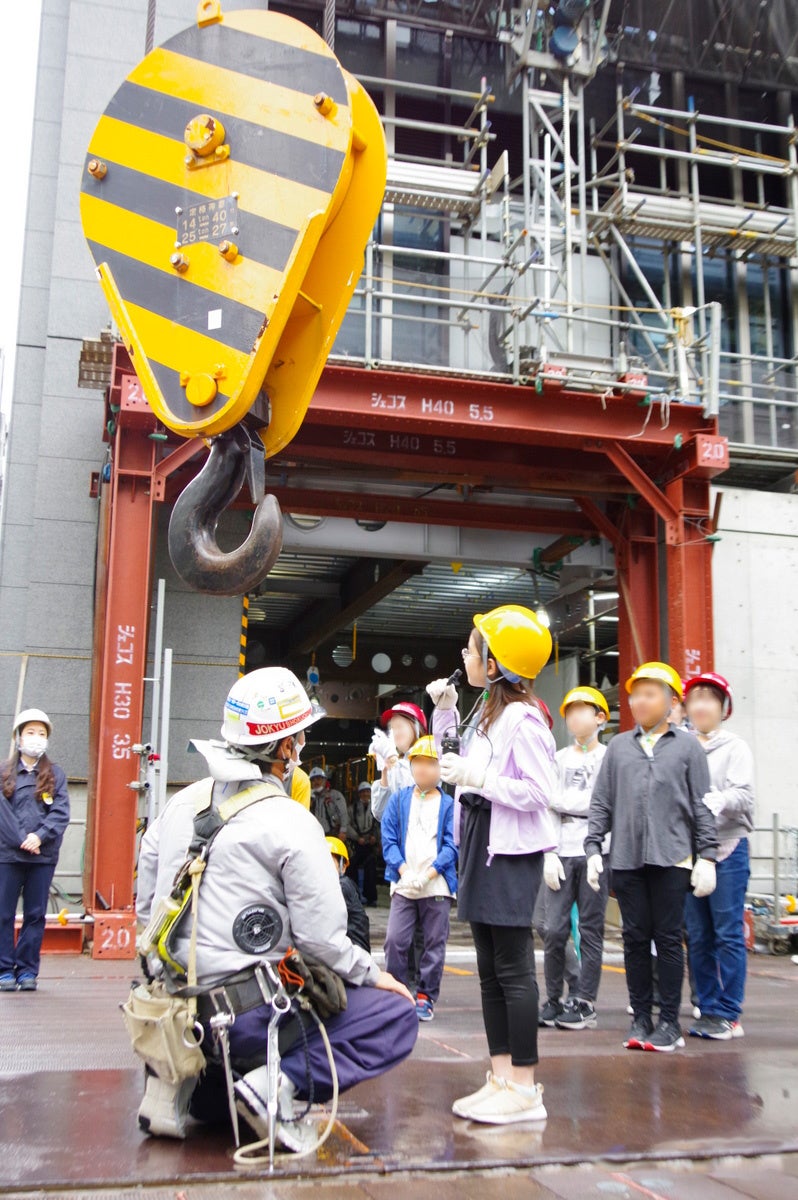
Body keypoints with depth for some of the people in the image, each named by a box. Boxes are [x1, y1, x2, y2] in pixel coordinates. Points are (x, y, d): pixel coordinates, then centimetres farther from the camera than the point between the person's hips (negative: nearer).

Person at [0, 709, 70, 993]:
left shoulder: (56, 775, 8)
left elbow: (61, 813, -1)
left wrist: (39, 836, -14)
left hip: (44, 857, 1)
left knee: (36, 915, 5)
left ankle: (28, 970, 12)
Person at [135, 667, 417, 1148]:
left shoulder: (182, 803, 7)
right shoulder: (292, 824, -13)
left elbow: (147, 905, 13)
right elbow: (321, 937, -14)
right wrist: (373, 974, 4)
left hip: (175, 1010, 7)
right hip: (246, 1009, -7)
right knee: (398, 1017, 1)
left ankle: (189, 1080, 11)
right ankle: (279, 1086, -12)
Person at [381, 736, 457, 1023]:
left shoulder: (449, 805, 2)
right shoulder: (398, 800, 8)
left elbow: (452, 844, -2)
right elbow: (388, 839, 4)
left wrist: (429, 873, -14)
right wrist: (403, 869, -10)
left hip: (438, 884, -1)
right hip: (403, 884, 1)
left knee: (434, 943, 5)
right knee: (395, 940, -5)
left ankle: (426, 997, 17)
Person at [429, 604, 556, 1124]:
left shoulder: (522, 720, -15)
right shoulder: (485, 713, 13)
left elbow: (540, 793, -20)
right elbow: (456, 760, 28)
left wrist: (477, 779, -21)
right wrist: (445, 711, 19)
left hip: (511, 852, -10)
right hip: (479, 845, 10)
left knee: (513, 969, -4)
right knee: (490, 970, 13)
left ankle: (525, 1089, 4)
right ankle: (501, 1077, 21)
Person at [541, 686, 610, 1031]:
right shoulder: (559, 759, 15)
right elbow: (549, 810, 8)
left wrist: (558, 799, 0)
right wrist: (549, 854, -2)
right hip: (562, 853, 3)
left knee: (590, 929, -1)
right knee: (555, 929, -2)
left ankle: (584, 1004, 5)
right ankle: (554, 1000, 9)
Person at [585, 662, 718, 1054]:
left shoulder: (687, 746, 7)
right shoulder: (618, 746, 14)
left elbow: (702, 805, 3)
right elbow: (601, 802, 12)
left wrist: (707, 856, -3)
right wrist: (593, 848, 4)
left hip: (672, 858, -2)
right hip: (627, 859, 2)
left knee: (668, 939, 2)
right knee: (635, 939, 5)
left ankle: (669, 1022, 10)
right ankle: (640, 1019, 14)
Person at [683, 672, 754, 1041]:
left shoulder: (734, 748, 3)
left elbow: (743, 795, -9)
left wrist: (712, 802, -26)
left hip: (727, 848, -3)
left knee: (728, 934, -3)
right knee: (698, 937, 8)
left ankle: (728, 1014, 5)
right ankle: (708, 1010, 17)